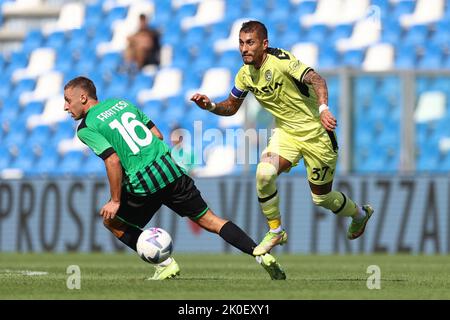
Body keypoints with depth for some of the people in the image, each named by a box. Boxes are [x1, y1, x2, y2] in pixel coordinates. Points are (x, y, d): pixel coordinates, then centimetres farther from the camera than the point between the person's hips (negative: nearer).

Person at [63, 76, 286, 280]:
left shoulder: (86, 128, -2)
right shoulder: (122, 103, 18)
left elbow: (113, 160, -14)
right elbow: (158, 135, 18)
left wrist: (115, 201, -7)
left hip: (144, 184, -6)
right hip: (171, 169, 6)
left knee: (112, 221, 17)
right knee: (209, 220, 11)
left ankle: (165, 264, 10)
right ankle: (261, 255, 0)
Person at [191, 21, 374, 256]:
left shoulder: (281, 61, -25)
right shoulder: (245, 74, -4)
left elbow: (315, 79, -38)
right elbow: (231, 107, 10)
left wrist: (323, 108, -56)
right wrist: (210, 106, -12)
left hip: (315, 133, -5)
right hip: (285, 131, 5)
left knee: (321, 198, 6)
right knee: (264, 173, -23)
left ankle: (360, 213, 39)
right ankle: (275, 232, -3)